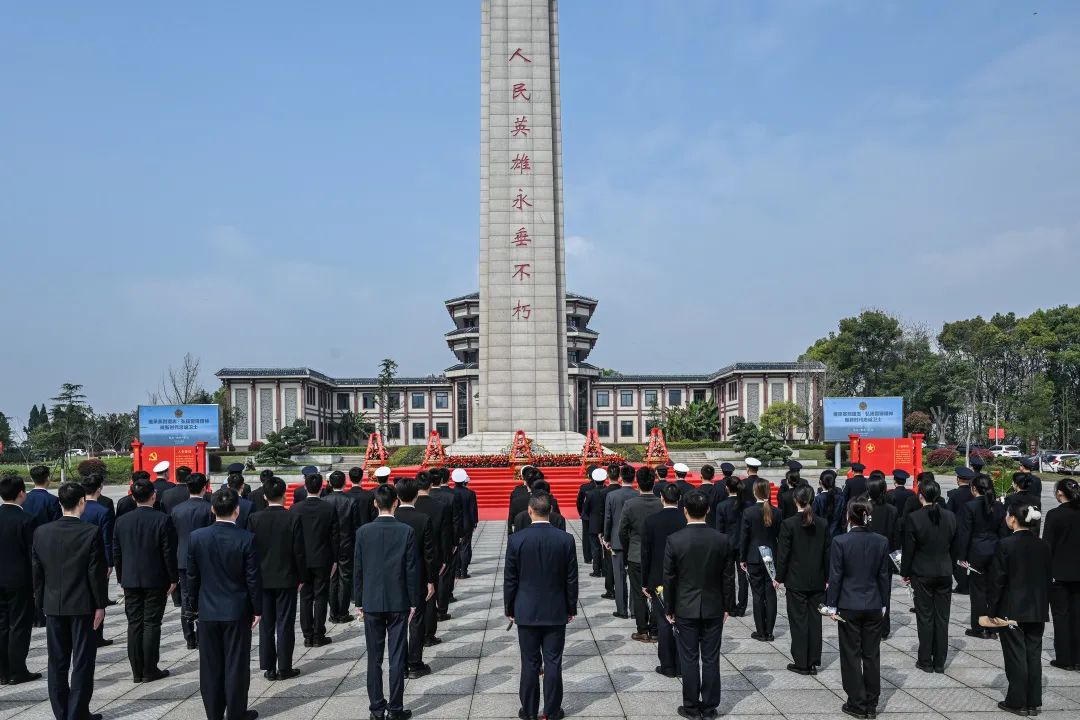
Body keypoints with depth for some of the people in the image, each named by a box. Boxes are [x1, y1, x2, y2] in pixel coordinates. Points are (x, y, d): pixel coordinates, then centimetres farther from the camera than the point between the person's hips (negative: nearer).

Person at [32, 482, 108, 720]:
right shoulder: (91, 533, -14)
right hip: (83, 606, -4)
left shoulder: (41, 532, -1)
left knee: (57, 662, 13)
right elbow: (97, 572, -12)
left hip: (53, 605, 4)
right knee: (82, 662, 4)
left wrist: (41, 602, 14)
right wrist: (100, 605, -4)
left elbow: (37, 571, 4)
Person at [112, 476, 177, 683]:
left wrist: (121, 578, 17)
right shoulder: (162, 520, -11)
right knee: (152, 624, 2)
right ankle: (150, 670, 5)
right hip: (155, 580, -4)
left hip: (130, 580, 4)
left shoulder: (122, 521, 2)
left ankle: (137, 671, 13)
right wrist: (173, 579, 0)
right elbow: (169, 552, -10)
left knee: (134, 624, 8)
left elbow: (116, 553, 7)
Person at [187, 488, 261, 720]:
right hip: (237, 611, -2)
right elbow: (253, 578, -10)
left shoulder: (196, 537, -6)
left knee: (210, 665, 12)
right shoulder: (246, 539, -14)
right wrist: (257, 609, 1)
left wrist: (195, 605, 14)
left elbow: (192, 576, 2)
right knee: (236, 664, 6)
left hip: (207, 611, 3)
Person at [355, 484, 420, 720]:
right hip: (398, 603, -1)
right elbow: (412, 569, -6)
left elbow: (357, 569, 0)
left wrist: (358, 602, 9)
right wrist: (413, 602, 3)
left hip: (371, 602, 1)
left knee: (374, 658, 9)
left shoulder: (363, 532, -4)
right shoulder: (406, 531, -8)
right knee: (397, 657, 4)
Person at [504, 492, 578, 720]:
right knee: (553, 663, 8)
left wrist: (509, 608, 8)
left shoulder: (516, 540, -11)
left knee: (530, 663, 9)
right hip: (556, 612, 0)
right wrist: (571, 608, 10)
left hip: (526, 612, 0)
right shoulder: (566, 539, -9)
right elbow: (571, 579, -2)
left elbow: (510, 579, -4)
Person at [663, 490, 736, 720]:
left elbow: (669, 578, -7)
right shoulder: (723, 540, -7)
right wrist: (727, 607, 11)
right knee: (711, 658, 9)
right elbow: (728, 578, -1)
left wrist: (669, 609, 3)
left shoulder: (674, 540, -13)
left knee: (689, 659, 6)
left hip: (685, 609, -2)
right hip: (714, 608, 2)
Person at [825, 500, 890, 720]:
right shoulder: (881, 542, -2)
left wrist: (832, 605, -1)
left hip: (849, 606, -3)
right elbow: (883, 576, 4)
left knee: (851, 655, 6)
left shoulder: (840, 541, -13)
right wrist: (882, 604, 13)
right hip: (874, 606, 3)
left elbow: (835, 576, -10)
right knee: (872, 654, 11)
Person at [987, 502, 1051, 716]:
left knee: (1016, 656, 3)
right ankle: (1034, 702, 17)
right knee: (1034, 654, 10)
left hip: (1012, 610, -5)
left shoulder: (1005, 545, -15)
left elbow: (996, 581, -13)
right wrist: (1042, 605, 17)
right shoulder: (1043, 546, 2)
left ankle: (1018, 702, 9)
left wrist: (991, 610, -5)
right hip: (1038, 610, 5)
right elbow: (1048, 578, 9)